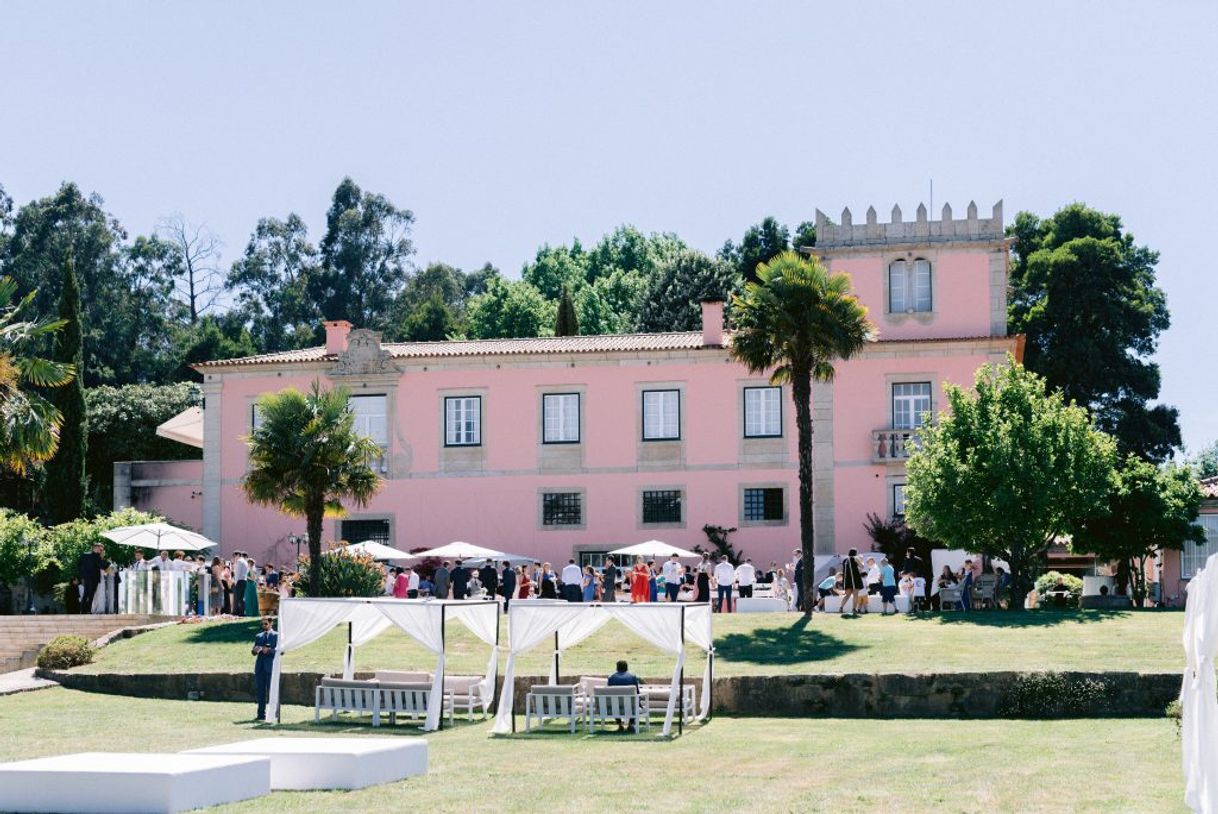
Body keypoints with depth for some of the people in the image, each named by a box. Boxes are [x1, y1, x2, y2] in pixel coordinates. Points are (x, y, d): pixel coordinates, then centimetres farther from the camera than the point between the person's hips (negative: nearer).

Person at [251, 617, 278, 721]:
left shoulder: (276, 636, 5)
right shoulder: (258, 636, 19)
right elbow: (253, 653, 16)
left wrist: (269, 650, -15)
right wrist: (255, 650, -6)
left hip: (271, 667, -5)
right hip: (260, 667, 5)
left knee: (271, 691, -5)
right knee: (260, 692, 4)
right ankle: (261, 715, 7)